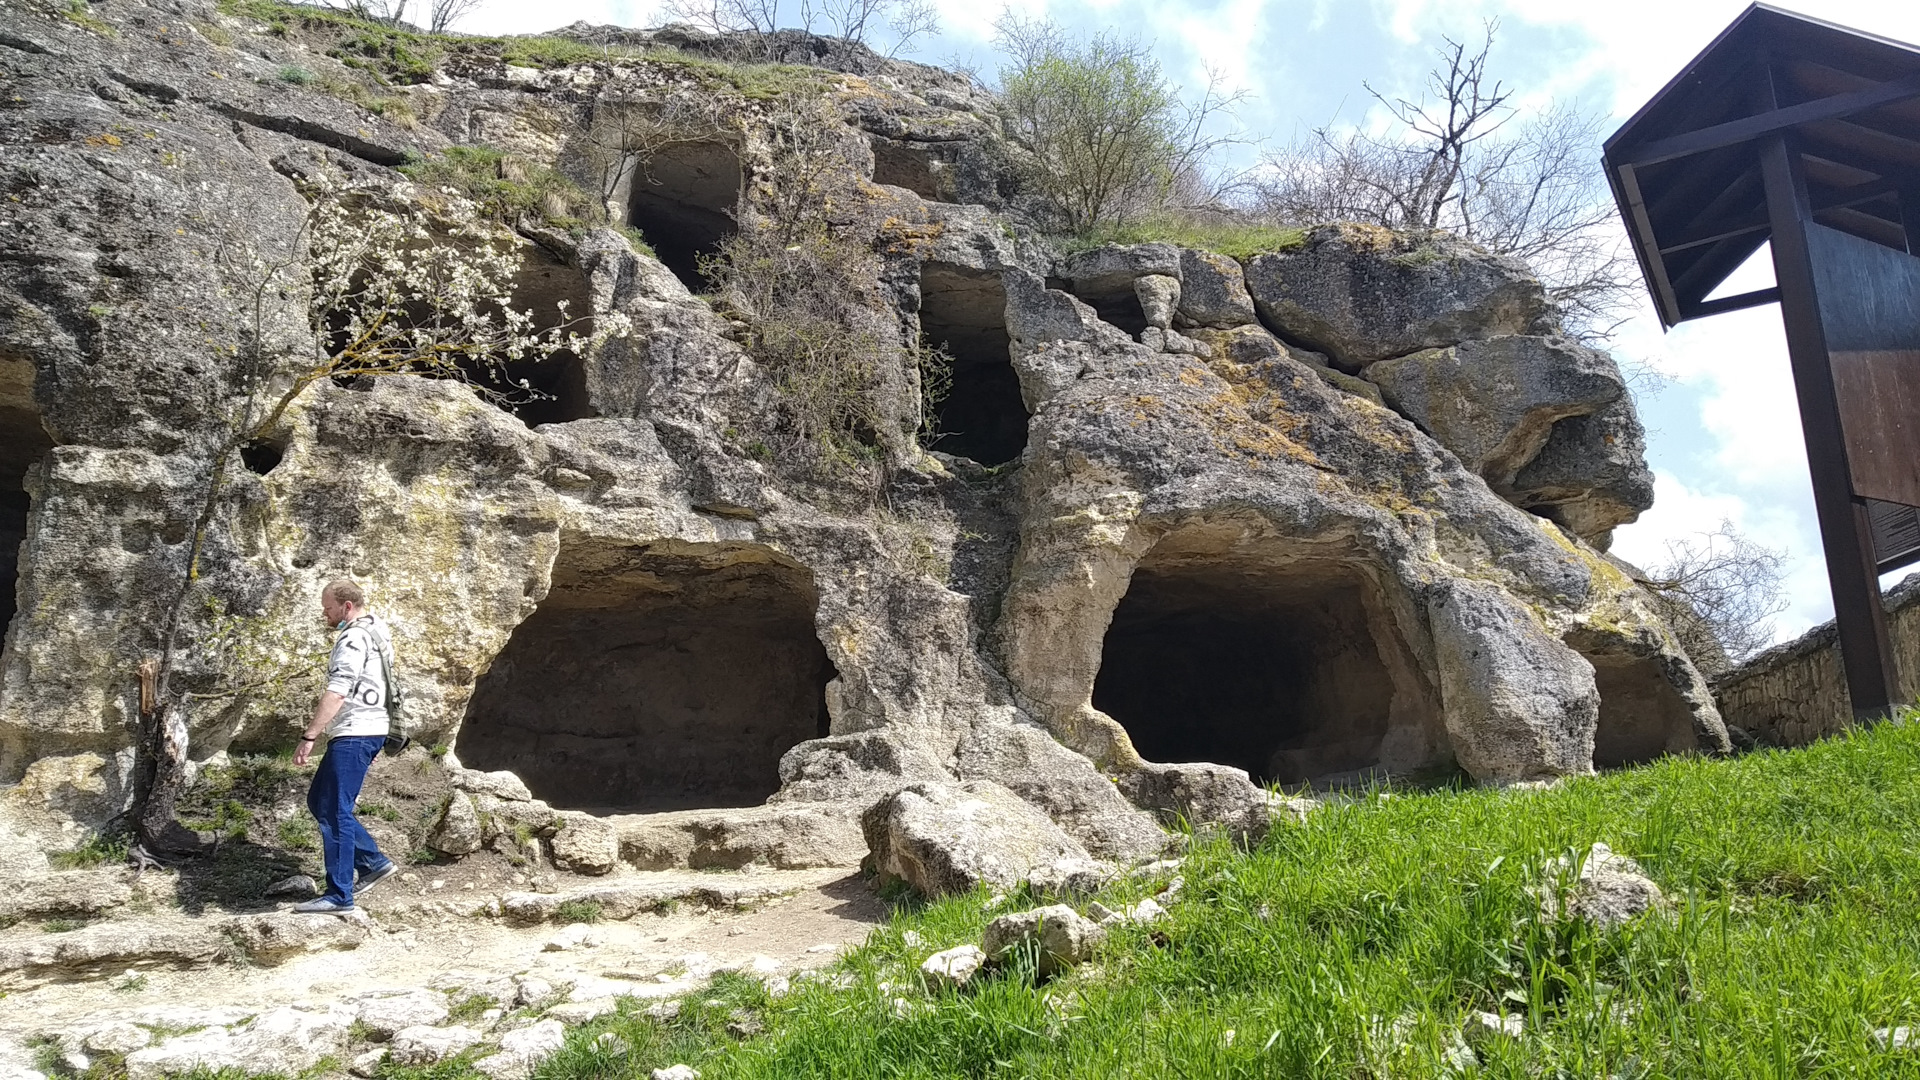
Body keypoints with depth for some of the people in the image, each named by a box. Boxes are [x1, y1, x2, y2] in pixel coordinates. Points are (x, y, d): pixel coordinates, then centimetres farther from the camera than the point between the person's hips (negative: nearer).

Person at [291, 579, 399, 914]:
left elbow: (336, 693, -24)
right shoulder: (375, 632, 17)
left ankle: (339, 896, -5)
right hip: (365, 732, 11)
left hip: (353, 735, -11)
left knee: (334, 812, -8)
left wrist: (309, 736, -26)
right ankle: (373, 862, 18)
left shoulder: (353, 639, -15)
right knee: (319, 801, 17)